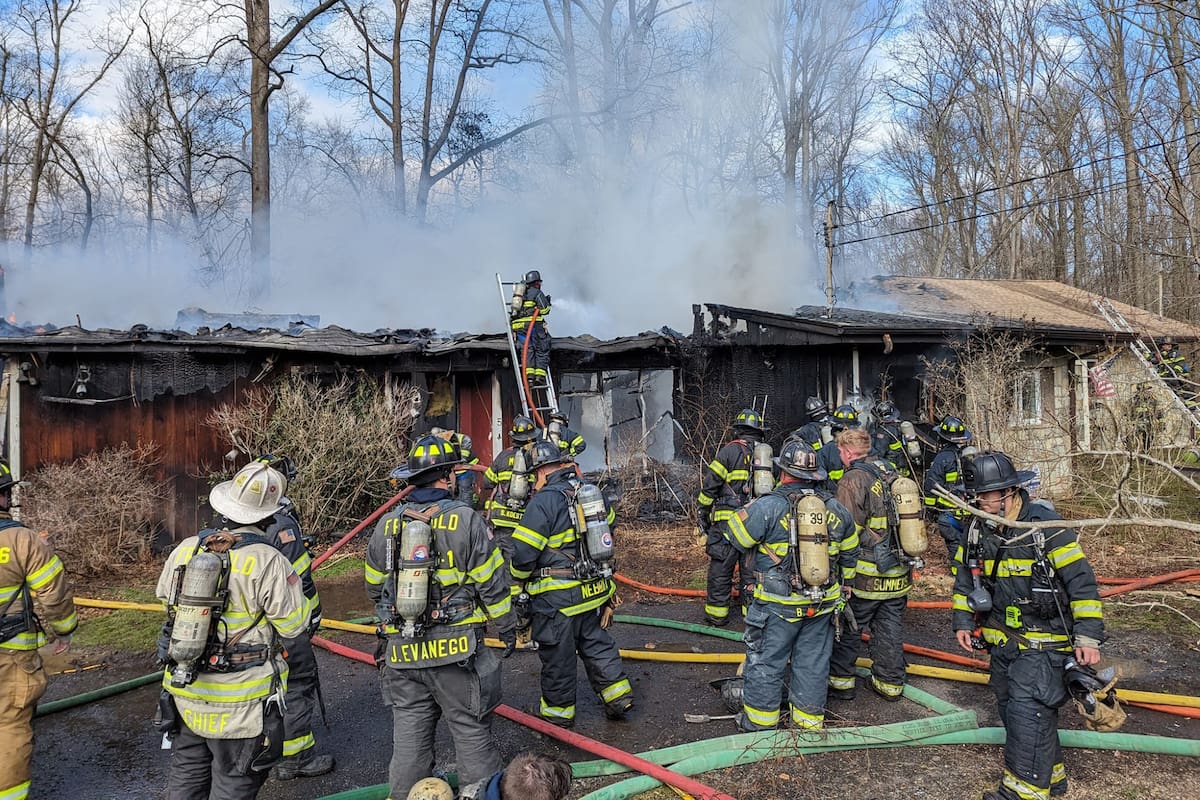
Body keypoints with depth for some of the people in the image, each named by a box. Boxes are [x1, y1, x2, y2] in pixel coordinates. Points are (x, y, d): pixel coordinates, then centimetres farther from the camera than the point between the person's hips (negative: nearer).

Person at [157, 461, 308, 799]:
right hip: (239, 704, -5)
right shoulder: (269, 562, -21)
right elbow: (293, 625, -13)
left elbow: (165, 597, 14)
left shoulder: (185, 550, -4)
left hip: (184, 694, 5)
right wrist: (291, 580, 2)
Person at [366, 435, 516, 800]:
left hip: (401, 652, 4)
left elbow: (374, 588, 14)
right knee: (472, 732, 9)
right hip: (456, 649, -4)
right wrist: (507, 628, 5)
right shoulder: (466, 521, -11)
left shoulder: (386, 524, 3)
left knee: (409, 735, 15)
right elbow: (492, 585, -8)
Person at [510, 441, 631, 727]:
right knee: (597, 643, 22)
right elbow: (609, 527, 20)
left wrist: (519, 579, 0)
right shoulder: (592, 492, 3)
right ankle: (618, 695, 24)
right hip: (594, 589, 7)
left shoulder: (543, 501, -20)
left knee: (557, 655, 10)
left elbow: (524, 552, -20)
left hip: (557, 596, -7)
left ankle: (558, 710, 25)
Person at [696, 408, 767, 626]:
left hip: (728, 521, -4)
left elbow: (710, 485, -6)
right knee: (753, 568, 13)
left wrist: (702, 513, 4)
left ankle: (717, 614, 11)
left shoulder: (730, 451, -4)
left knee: (720, 569, 5)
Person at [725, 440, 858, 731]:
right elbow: (849, 555, 12)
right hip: (824, 604, 5)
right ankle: (810, 720, 30)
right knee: (813, 662, 17)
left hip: (779, 604, -4)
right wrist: (842, 590, 26)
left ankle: (759, 721, 24)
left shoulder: (768, 506, -18)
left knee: (766, 661, 12)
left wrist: (752, 505, 7)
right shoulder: (837, 509, 1)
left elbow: (737, 538, -7)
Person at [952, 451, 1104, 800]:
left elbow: (1081, 581, -14)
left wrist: (1088, 636, -15)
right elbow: (966, 577, 15)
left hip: (1042, 642, -7)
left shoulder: (1045, 525, -17)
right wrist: (963, 621, 10)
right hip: (1002, 640, 7)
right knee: (1010, 709, 15)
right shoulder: (978, 528, 2)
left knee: (1028, 709, -13)